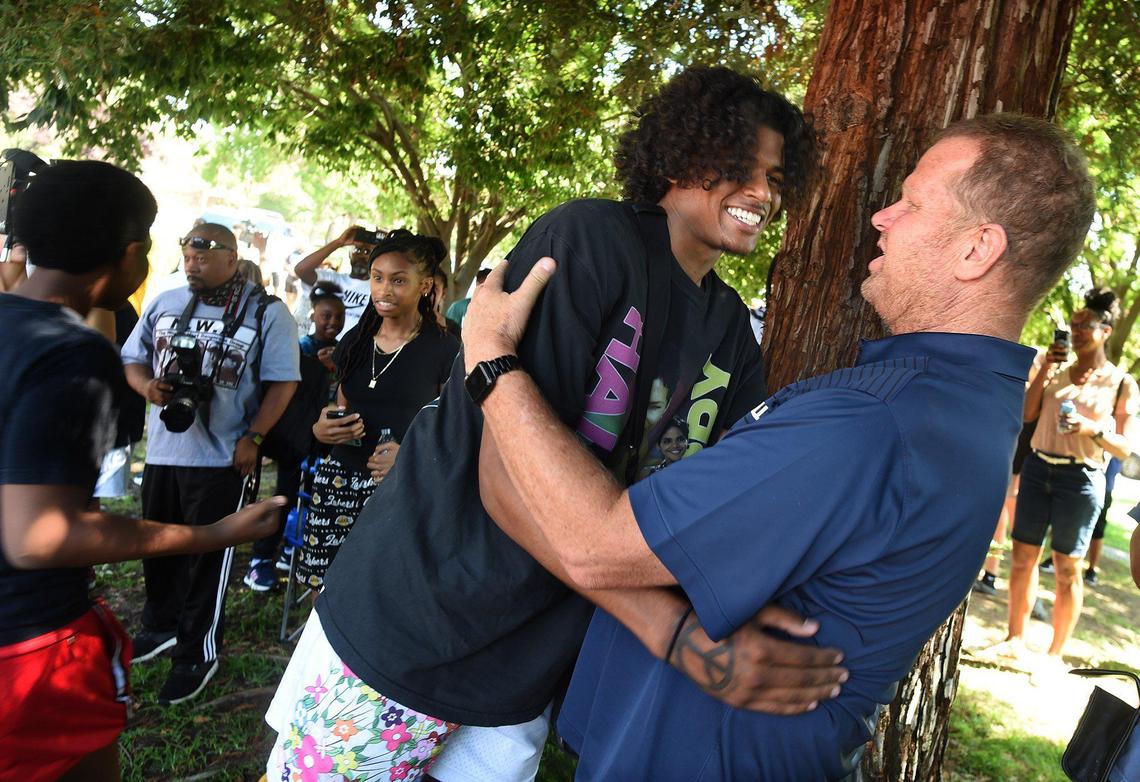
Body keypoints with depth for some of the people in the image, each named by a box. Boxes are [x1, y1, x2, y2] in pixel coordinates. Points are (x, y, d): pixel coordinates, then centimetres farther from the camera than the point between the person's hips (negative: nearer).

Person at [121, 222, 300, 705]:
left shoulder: (266, 313, -7)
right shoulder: (163, 305, 8)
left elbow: (282, 382, -9)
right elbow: (132, 359, 14)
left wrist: (252, 438, -16)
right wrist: (146, 385, -9)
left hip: (221, 458, -5)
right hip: (161, 451, 5)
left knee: (207, 559, 4)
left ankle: (198, 653, 21)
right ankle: (162, 626, 42)